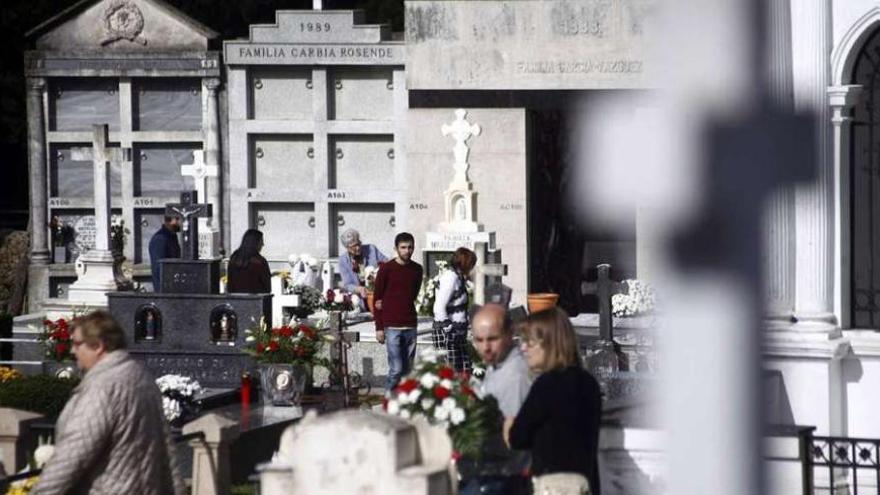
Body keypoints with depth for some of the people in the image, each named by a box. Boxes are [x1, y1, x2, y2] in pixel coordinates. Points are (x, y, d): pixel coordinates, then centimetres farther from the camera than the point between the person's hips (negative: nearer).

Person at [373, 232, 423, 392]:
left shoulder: (417, 269, 9)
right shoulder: (386, 268, -3)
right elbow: (377, 298, -1)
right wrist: (379, 327, -6)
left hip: (410, 326, 4)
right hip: (392, 326, -4)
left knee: (408, 370, 5)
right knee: (396, 369, -10)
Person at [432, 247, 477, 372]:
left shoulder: (459, 278, 14)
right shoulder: (451, 277, -15)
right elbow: (439, 308, -22)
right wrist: (448, 328, -19)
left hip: (458, 332, 10)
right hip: (446, 334, -10)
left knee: (465, 371, 7)